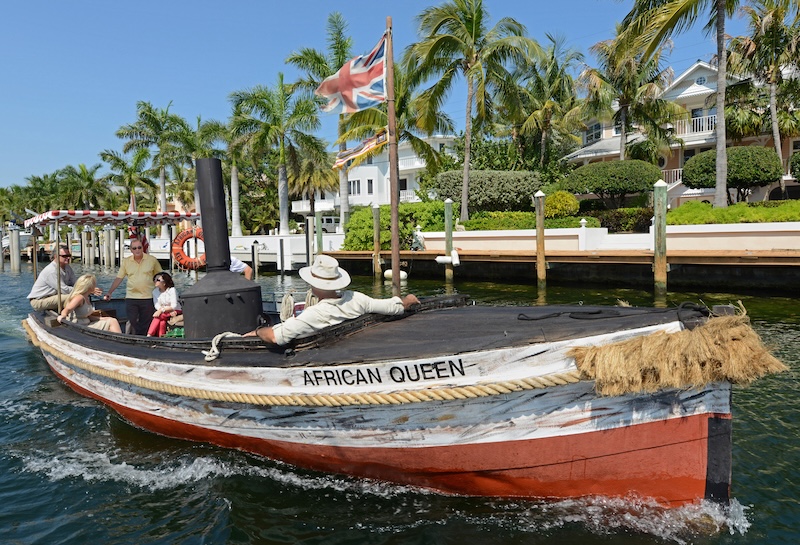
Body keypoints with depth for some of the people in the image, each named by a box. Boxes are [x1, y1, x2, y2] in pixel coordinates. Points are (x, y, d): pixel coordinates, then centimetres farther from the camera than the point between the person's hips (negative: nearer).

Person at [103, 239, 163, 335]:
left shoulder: (152, 260, 1)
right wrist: (109, 292, -1)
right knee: (132, 323, -2)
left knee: (145, 325, 5)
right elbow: (119, 278, 7)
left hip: (148, 297, -1)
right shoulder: (126, 261, 5)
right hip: (131, 298, 1)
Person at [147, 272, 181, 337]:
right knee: (162, 321, -30)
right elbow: (157, 305, -4)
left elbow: (174, 306, -18)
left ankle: (149, 336, -32)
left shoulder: (172, 290, -12)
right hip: (163, 313, 4)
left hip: (176, 312, -4)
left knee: (159, 316, -29)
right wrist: (169, 311, -20)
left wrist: (161, 310, -30)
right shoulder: (155, 291, 3)